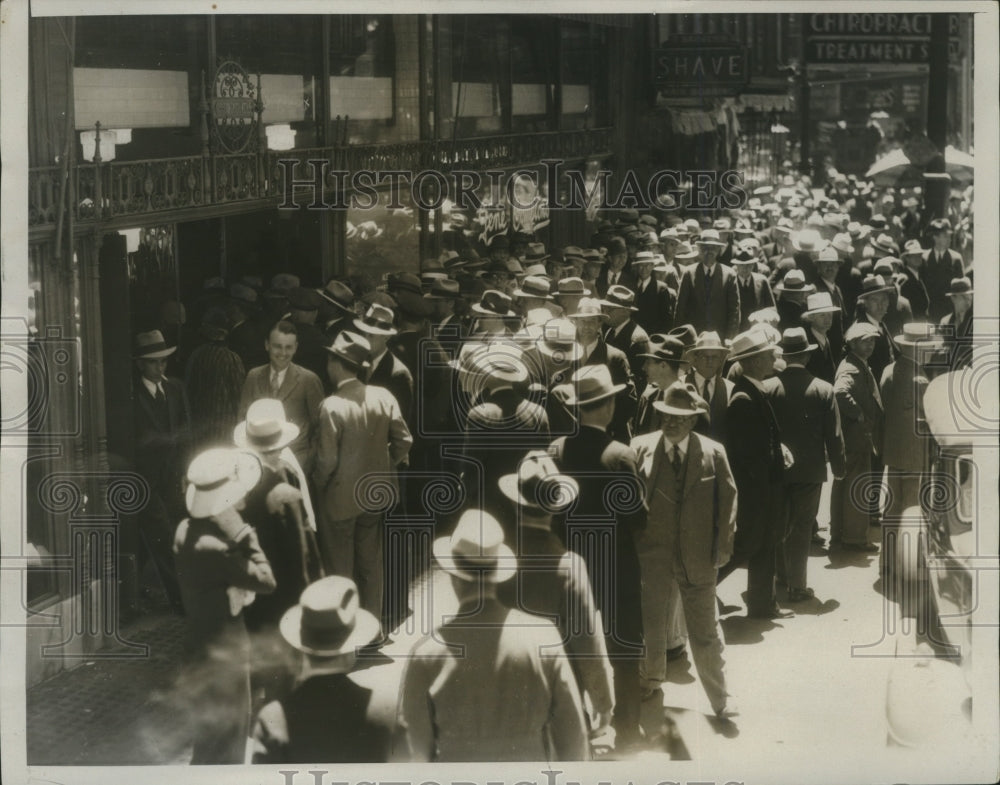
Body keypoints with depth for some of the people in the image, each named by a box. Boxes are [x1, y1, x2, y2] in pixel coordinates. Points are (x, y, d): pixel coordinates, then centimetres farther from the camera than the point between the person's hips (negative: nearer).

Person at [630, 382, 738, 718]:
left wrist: (723, 546, -1)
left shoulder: (713, 453, -2)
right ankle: (652, 677, 39)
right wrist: (632, 544, -6)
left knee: (705, 633, 3)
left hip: (698, 559, -1)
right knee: (651, 625, 13)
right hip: (652, 554, 1)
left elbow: (727, 499, 3)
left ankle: (720, 698, 16)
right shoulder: (641, 448, -3)